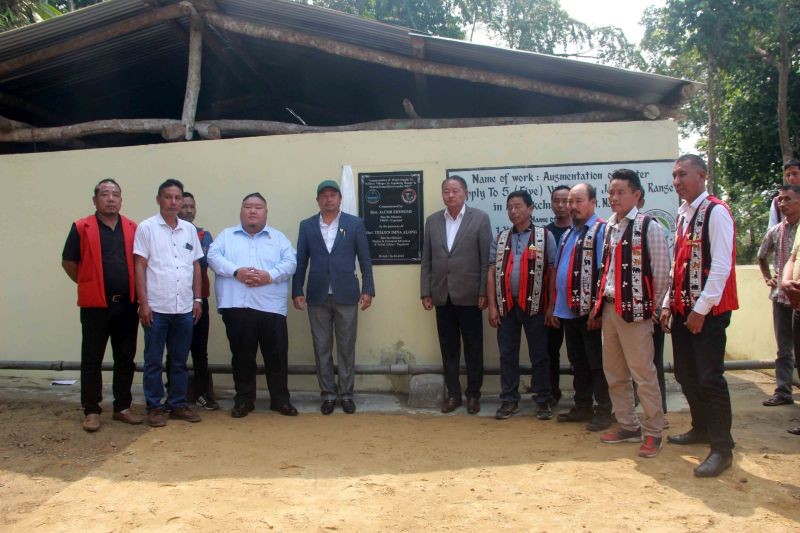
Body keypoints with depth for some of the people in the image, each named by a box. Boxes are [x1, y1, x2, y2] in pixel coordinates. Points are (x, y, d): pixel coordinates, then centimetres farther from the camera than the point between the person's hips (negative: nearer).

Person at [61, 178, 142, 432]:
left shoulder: (132, 228, 7)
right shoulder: (82, 228, -2)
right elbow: (68, 262, 3)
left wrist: (137, 293, 8)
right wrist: (87, 285, 6)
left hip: (127, 304, 3)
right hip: (96, 305, -3)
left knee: (126, 359, 9)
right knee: (92, 360, 3)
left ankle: (122, 407, 20)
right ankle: (91, 411, 14)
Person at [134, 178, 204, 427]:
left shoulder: (189, 229, 10)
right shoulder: (146, 228, -2)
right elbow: (140, 267, -5)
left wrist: (197, 299, 8)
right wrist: (143, 303, -10)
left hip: (184, 307, 4)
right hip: (156, 307, -4)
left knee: (180, 360, 11)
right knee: (153, 361, 5)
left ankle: (178, 404, 21)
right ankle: (154, 407, 15)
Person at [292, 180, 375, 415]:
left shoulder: (355, 224, 3)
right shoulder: (307, 226, 7)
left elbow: (365, 260, 2)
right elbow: (301, 262, 6)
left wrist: (368, 290, -4)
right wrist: (297, 291, 1)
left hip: (346, 295, -1)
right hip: (317, 296, 1)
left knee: (346, 347, 5)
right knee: (322, 348, 6)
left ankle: (346, 393, 16)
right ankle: (328, 394, 17)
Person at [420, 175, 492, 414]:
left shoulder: (480, 218, -2)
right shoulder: (432, 221, 8)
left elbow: (486, 258, -5)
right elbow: (426, 260, 8)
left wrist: (484, 292, -9)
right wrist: (425, 292, 3)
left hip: (469, 295, -3)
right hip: (442, 296, 3)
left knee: (473, 349, 6)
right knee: (448, 349, 10)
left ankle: (473, 394, 19)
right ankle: (453, 393, 21)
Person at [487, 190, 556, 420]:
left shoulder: (545, 236, 0)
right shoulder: (500, 239, 9)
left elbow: (553, 272, -2)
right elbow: (491, 273, 7)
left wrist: (551, 306, -7)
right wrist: (492, 306, 0)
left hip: (534, 306, -3)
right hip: (506, 306, 3)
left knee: (539, 355, 6)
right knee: (507, 354, 9)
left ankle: (543, 400, 16)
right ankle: (509, 400, 19)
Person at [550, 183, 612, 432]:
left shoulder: (602, 230, -10)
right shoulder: (568, 234, 15)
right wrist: (556, 306, 15)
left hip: (590, 311, -8)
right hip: (568, 310, 8)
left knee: (597, 363, 3)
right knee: (577, 362, 16)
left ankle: (603, 411, 14)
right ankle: (582, 406, 28)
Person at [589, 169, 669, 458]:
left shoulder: (649, 226, -7)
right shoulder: (609, 227, 14)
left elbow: (661, 272, -7)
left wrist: (652, 308, -5)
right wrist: (601, 302, 10)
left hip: (635, 310, -7)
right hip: (609, 308, 8)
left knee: (643, 372, -3)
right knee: (614, 373, 13)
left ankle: (652, 432, 10)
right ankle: (628, 425, 26)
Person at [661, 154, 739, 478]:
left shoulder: (716, 212, -11)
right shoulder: (682, 215, 14)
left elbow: (721, 266, -17)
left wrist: (701, 309, -17)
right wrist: (669, 304, 12)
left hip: (708, 310, -8)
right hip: (683, 309, 8)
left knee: (710, 378, -5)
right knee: (686, 374, 15)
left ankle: (722, 448, 6)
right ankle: (701, 428, 33)